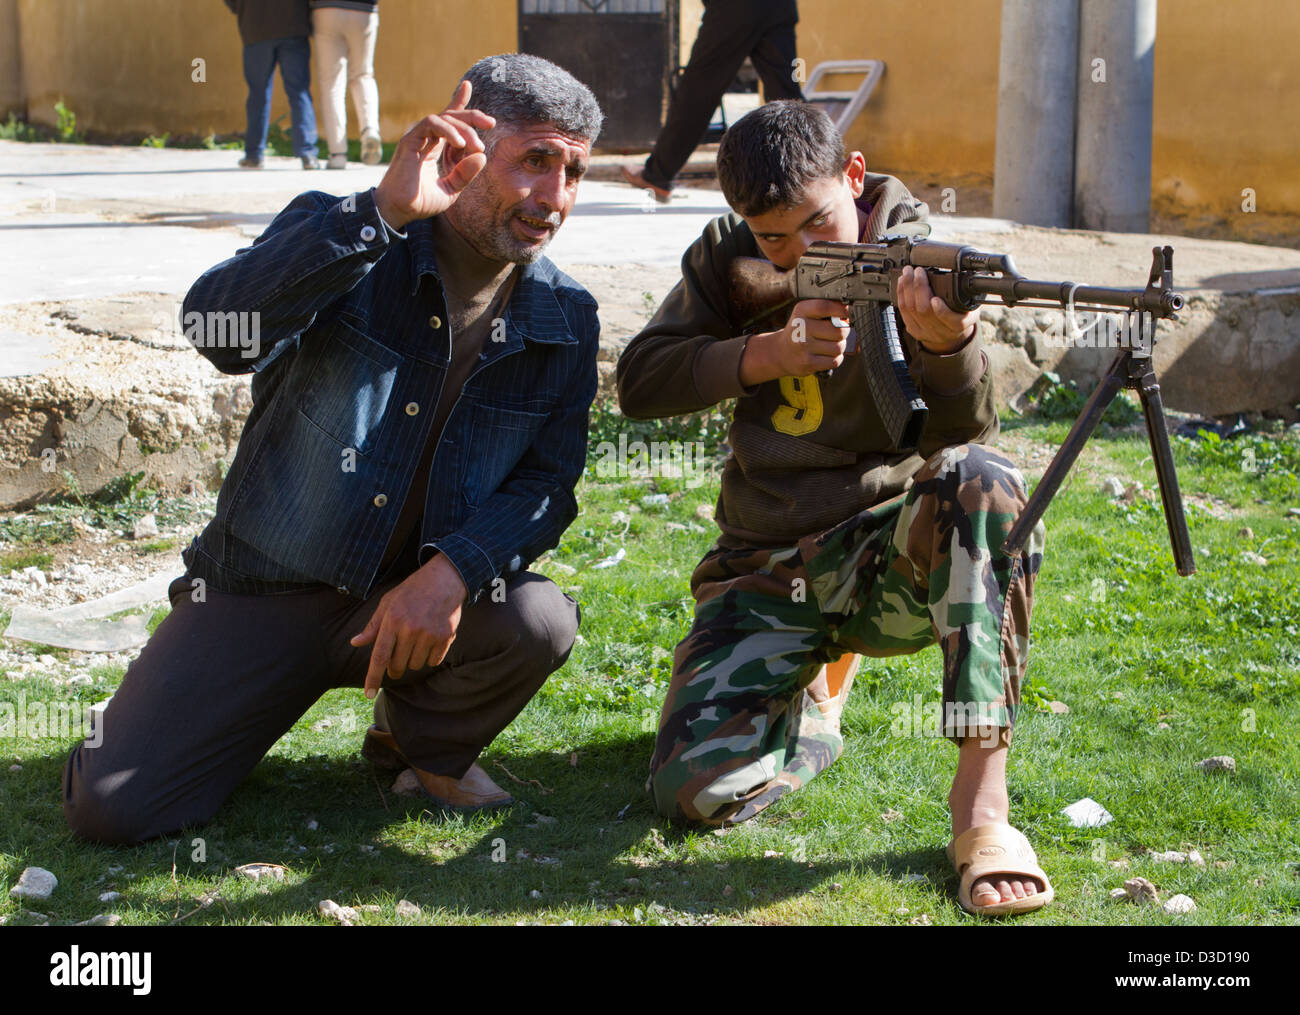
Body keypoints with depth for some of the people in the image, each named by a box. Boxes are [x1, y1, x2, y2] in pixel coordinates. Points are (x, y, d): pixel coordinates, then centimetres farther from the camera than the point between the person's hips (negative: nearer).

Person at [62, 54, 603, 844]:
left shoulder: (566, 320, -1)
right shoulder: (339, 239, -12)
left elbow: (547, 481, -2)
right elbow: (220, 332, -31)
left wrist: (453, 570, -23)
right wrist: (383, 211, -41)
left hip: (421, 599, 2)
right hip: (266, 592, -2)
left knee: (540, 619, -30)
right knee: (110, 807, -16)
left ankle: (428, 744, 4)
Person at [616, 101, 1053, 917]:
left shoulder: (913, 260, -7)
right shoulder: (728, 259, 5)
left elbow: (960, 432, -21)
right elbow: (640, 382, -2)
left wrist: (947, 340, -45)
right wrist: (770, 351, -17)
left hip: (891, 557, -2)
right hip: (768, 573, 2)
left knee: (981, 482, -36)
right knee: (697, 789, -19)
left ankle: (982, 800, -34)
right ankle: (812, 688, 18)